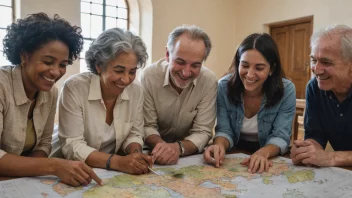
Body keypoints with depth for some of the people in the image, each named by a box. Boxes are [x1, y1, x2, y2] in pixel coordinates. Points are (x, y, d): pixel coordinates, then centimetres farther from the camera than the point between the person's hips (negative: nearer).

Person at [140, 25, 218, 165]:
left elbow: (202, 132, -13)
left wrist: (178, 147, -33)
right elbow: (147, 126, -10)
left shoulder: (210, 81, -16)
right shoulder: (148, 77, -17)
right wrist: (162, 145, -31)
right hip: (157, 153, 0)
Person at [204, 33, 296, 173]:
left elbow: (280, 136, -16)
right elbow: (224, 130, -10)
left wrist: (264, 153, -36)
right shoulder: (223, 86, -13)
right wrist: (219, 146, -32)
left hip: (271, 160, 0)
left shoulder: (287, 90, -15)